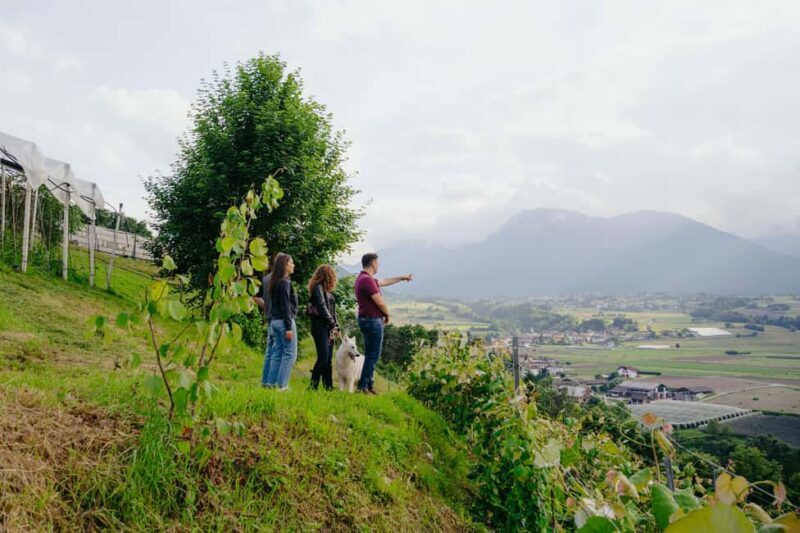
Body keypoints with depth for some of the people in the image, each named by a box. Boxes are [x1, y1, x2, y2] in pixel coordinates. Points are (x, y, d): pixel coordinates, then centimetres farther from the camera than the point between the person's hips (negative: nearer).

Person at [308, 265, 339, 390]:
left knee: (328, 359, 9)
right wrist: (332, 323, -9)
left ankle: (329, 387, 13)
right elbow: (322, 307, -14)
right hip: (320, 326, -9)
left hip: (328, 327, 9)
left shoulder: (327, 290, 19)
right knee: (323, 358, -11)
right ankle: (313, 386, -6)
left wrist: (335, 325, 6)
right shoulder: (318, 288, -7)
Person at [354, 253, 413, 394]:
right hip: (373, 321, -11)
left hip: (367, 320, 11)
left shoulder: (364, 278, 13)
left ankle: (369, 384, 24)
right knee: (373, 355, -4)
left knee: (371, 354, 17)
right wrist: (387, 315, -1)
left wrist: (402, 277, 36)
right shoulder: (367, 280, -21)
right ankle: (363, 386, -1)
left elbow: (384, 281, 28)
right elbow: (380, 303, -20)